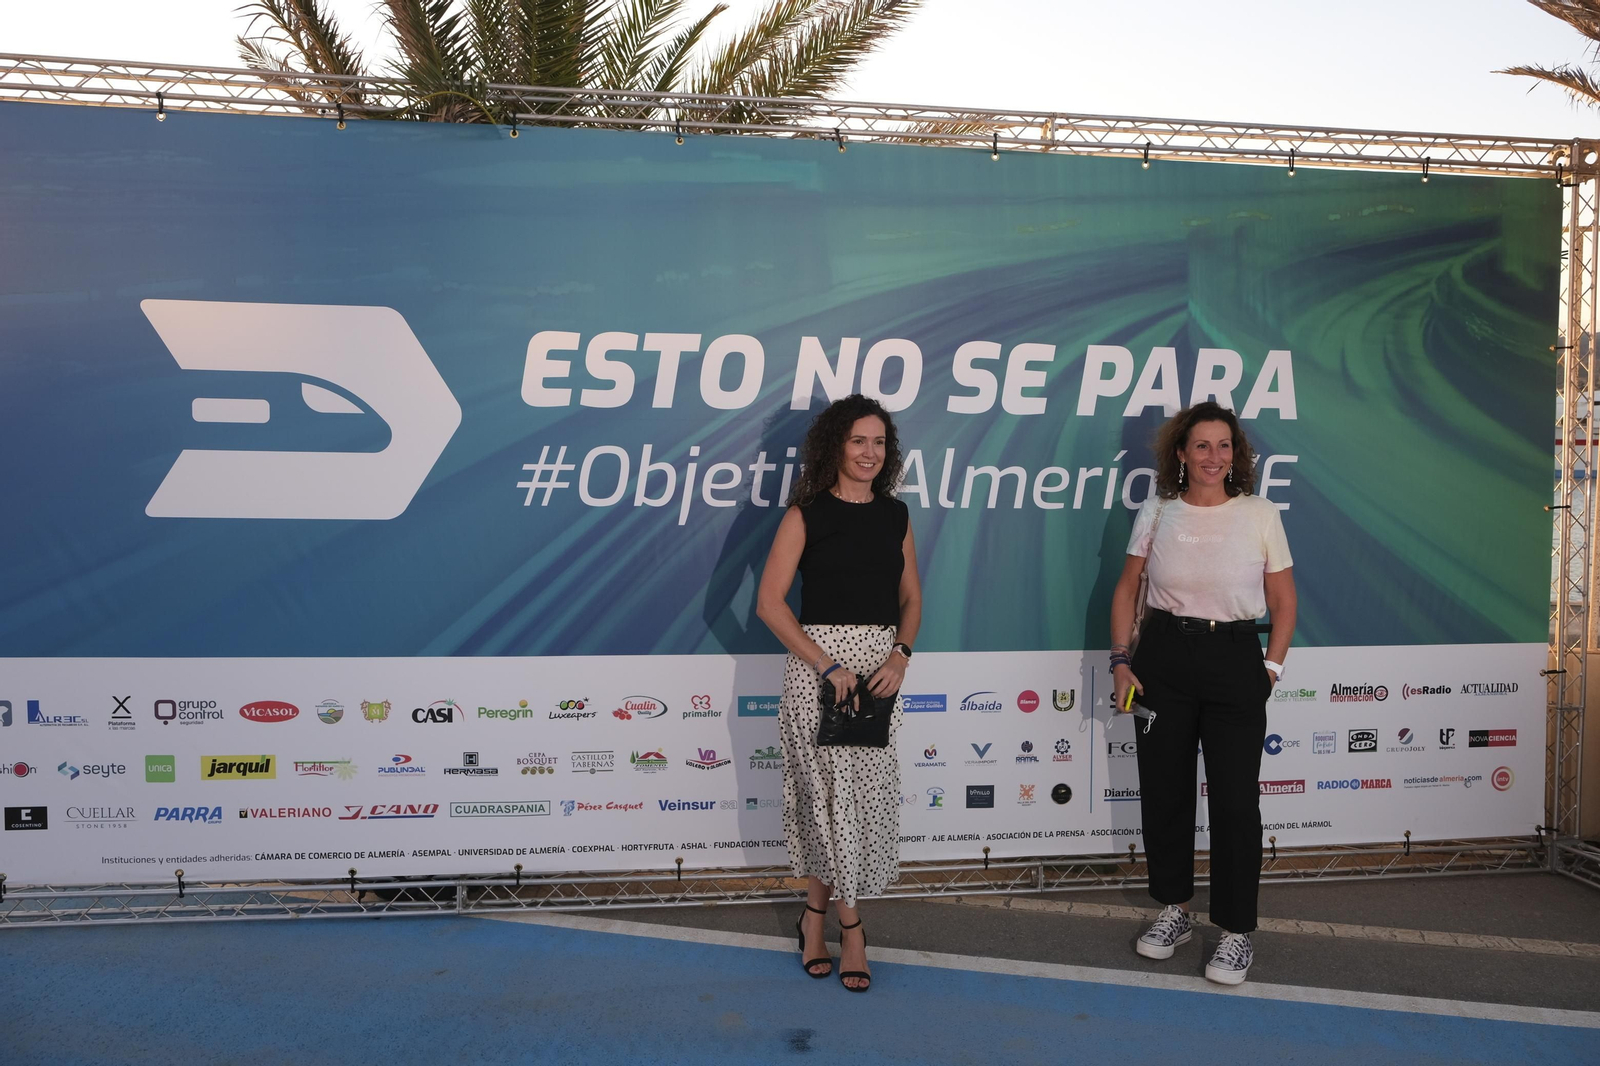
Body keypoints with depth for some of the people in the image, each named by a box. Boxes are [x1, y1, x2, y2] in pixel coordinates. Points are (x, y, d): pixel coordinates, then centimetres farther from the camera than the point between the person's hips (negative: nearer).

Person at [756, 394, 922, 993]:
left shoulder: (895, 514, 10)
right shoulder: (807, 513, -4)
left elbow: (911, 598, 14)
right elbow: (769, 602, -8)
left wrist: (900, 655, -5)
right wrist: (829, 665, -14)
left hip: (881, 664, 5)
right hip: (818, 661, -4)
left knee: (869, 793, 5)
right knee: (832, 788, -3)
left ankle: (817, 911, 21)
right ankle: (849, 923, 12)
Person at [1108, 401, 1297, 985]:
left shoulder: (1260, 514, -1)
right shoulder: (1156, 513, 3)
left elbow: (1283, 602, 5)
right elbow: (1127, 589, 8)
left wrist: (1270, 669, -3)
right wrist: (1120, 661, 1)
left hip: (1235, 658, -2)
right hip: (1162, 656, 2)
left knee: (1235, 799, -1)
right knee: (1162, 789, 10)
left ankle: (1236, 932, 13)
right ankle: (1174, 910, 28)